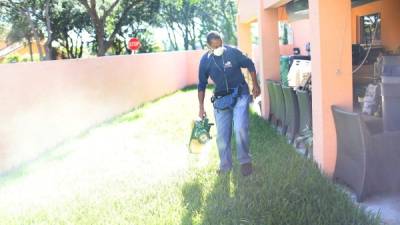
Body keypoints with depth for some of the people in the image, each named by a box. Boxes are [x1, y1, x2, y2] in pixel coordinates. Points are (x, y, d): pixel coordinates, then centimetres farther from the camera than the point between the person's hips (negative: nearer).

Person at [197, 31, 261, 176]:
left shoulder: (233, 52, -13)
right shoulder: (205, 61, -7)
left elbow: (250, 65, 3)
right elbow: (202, 85, 3)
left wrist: (255, 85, 1)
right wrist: (201, 107, 1)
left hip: (240, 95, -2)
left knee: (240, 128, -20)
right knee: (222, 135, 4)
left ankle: (245, 160, 0)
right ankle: (225, 165, 22)